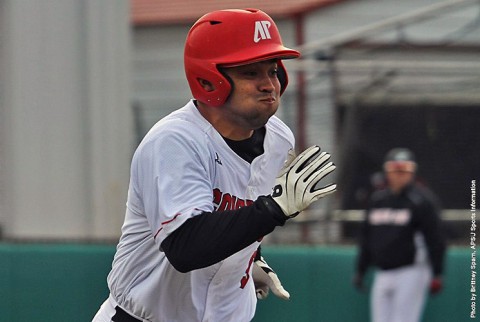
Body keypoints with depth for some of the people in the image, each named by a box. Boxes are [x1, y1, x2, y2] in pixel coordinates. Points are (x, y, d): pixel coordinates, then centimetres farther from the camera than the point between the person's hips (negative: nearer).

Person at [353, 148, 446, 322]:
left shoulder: (422, 201, -6)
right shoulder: (377, 199, 13)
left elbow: (435, 240, -9)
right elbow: (366, 238, 21)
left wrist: (436, 275, -14)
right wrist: (360, 270, 18)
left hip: (411, 273, -7)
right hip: (382, 274, 7)